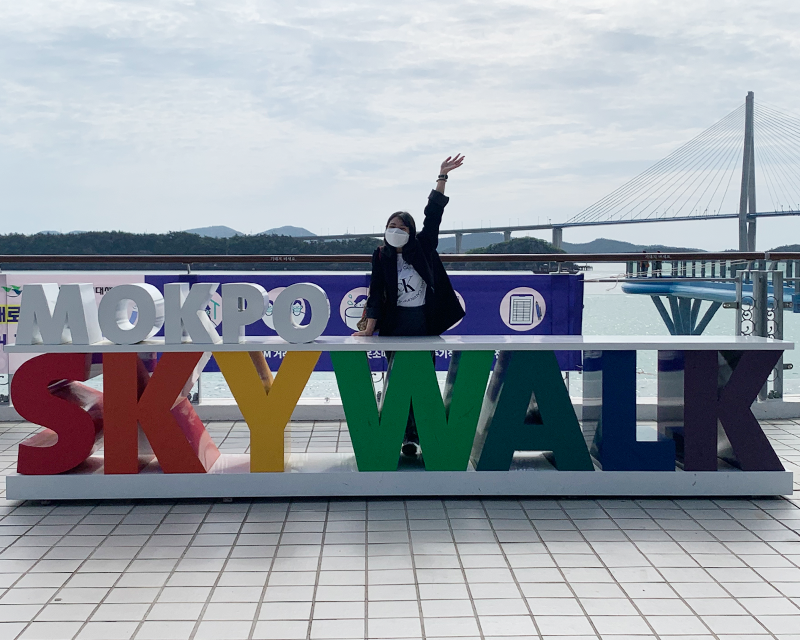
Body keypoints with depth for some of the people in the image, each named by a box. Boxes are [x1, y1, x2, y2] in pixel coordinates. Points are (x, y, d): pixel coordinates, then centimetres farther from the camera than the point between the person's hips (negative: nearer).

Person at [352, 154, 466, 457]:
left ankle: (421, 434, 9)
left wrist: (442, 177, -10)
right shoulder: (381, 256, 2)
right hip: (396, 324, -1)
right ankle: (405, 436, 6)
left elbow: (433, 214, -3)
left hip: (425, 322, 1)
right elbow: (376, 293, -3)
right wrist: (369, 329, -10)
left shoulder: (423, 248, 3)